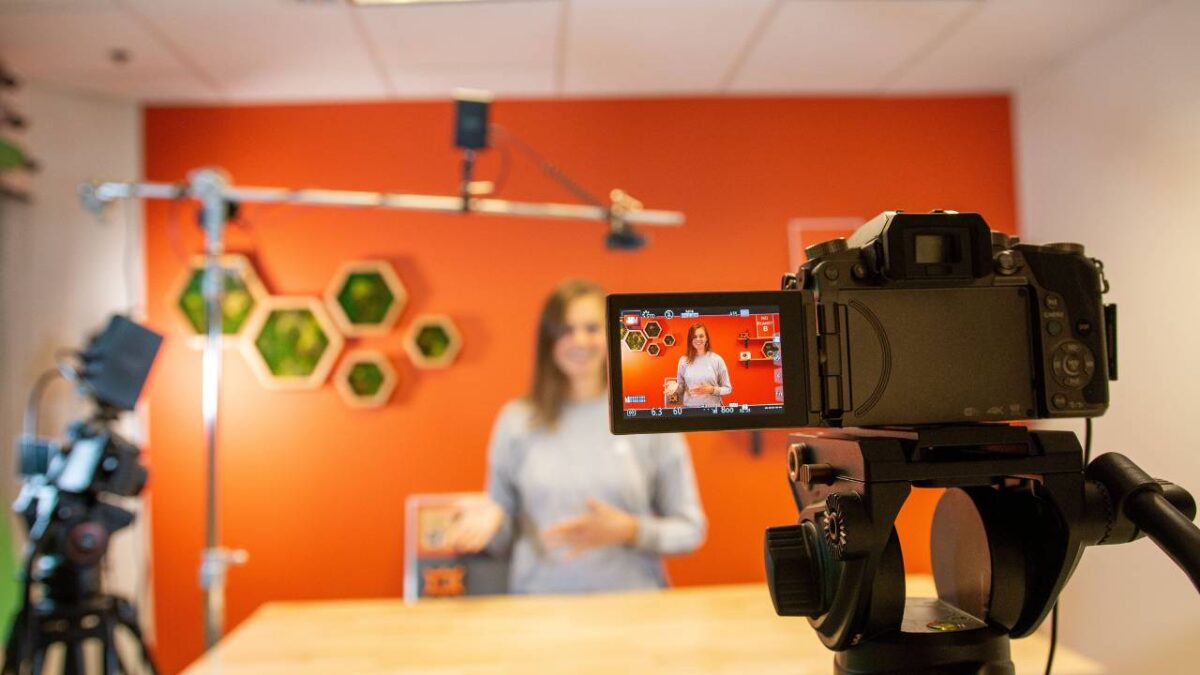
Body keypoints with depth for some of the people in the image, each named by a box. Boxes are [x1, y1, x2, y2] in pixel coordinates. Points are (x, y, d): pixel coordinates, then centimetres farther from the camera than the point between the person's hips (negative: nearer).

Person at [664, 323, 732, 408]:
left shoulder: (717, 359, -5)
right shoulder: (684, 360, 0)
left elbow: (728, 389, 0)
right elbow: (681, 388, 9)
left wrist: (712, 390, -16)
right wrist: (675, 386, -11)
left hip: (713, 407, -2)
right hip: (690, 407, 2)